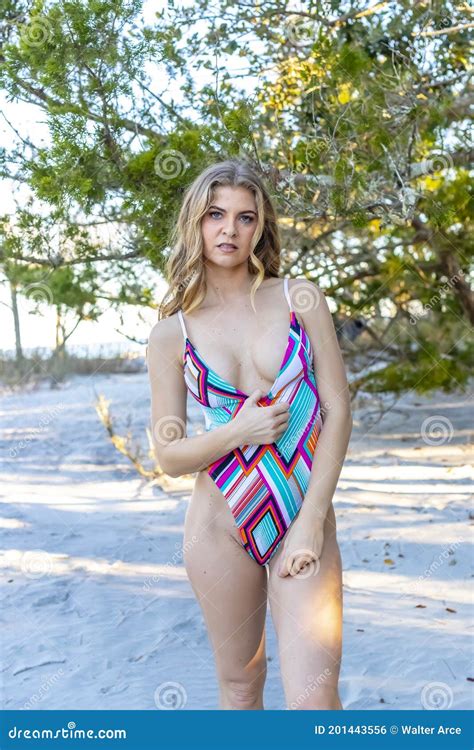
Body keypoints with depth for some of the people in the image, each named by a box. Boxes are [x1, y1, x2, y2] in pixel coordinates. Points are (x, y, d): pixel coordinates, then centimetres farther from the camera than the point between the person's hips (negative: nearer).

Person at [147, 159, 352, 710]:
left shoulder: (300, 299, 0)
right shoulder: (172, 334, 0)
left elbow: (338, 413, -3)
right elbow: (170, 455, 2)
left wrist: (311, 521, -9)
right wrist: (241, 431, -16)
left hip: (306, 517, 0)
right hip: (221, 521, 1)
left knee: (314, 698, -13)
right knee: (240, 686, 14)